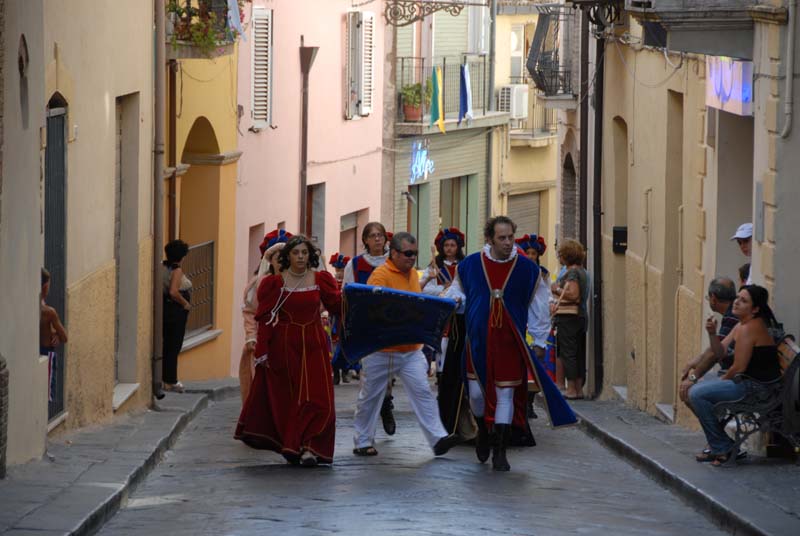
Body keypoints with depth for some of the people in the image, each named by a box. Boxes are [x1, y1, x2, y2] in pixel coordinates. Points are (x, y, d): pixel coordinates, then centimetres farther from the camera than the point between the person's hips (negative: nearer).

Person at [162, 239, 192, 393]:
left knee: (166, 345, 14)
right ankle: (170, 381, 4)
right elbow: (174, 292, -28)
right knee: (174, 346, 0)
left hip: (165, 309, 7)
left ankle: (166, 379, 19)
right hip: (176, 310, -7)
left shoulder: (164, 267, 4)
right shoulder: (177, 270, -17)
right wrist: (186, 304, -14)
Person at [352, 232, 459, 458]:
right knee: (370, 397, 8)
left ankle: (438, 439, -12)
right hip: (381, 349, -6)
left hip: (411, 349, 6)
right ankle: (363, 441, 20)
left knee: (423, 392, -7)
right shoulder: (380, 275, -14)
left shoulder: (413, 274, 11)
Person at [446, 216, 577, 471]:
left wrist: (539, 342, 7)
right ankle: (483, 432, 34)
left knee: (505, 395, -1)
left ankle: (500, 451, 6)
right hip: (478, 340, 1)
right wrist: (454, 300, -10)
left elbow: (537, 307, 6)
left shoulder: (527, 269, -1)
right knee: (476, 393, 4)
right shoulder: (470, 265, -1)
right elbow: (457, 291, 14)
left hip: (510, 343, -1)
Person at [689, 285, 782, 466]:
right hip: (750, 383, 11)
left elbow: (739, 367, -20)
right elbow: (720, 351, 14)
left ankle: (722, 448, -8)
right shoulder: (741, 325, 13)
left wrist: (723, 380, -1)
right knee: (699, 389, 22)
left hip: (756, 388, -11)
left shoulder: (748, 329, -19)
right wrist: (712, 334, -5)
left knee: (697, 394, -17)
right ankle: (717, 446, 23)